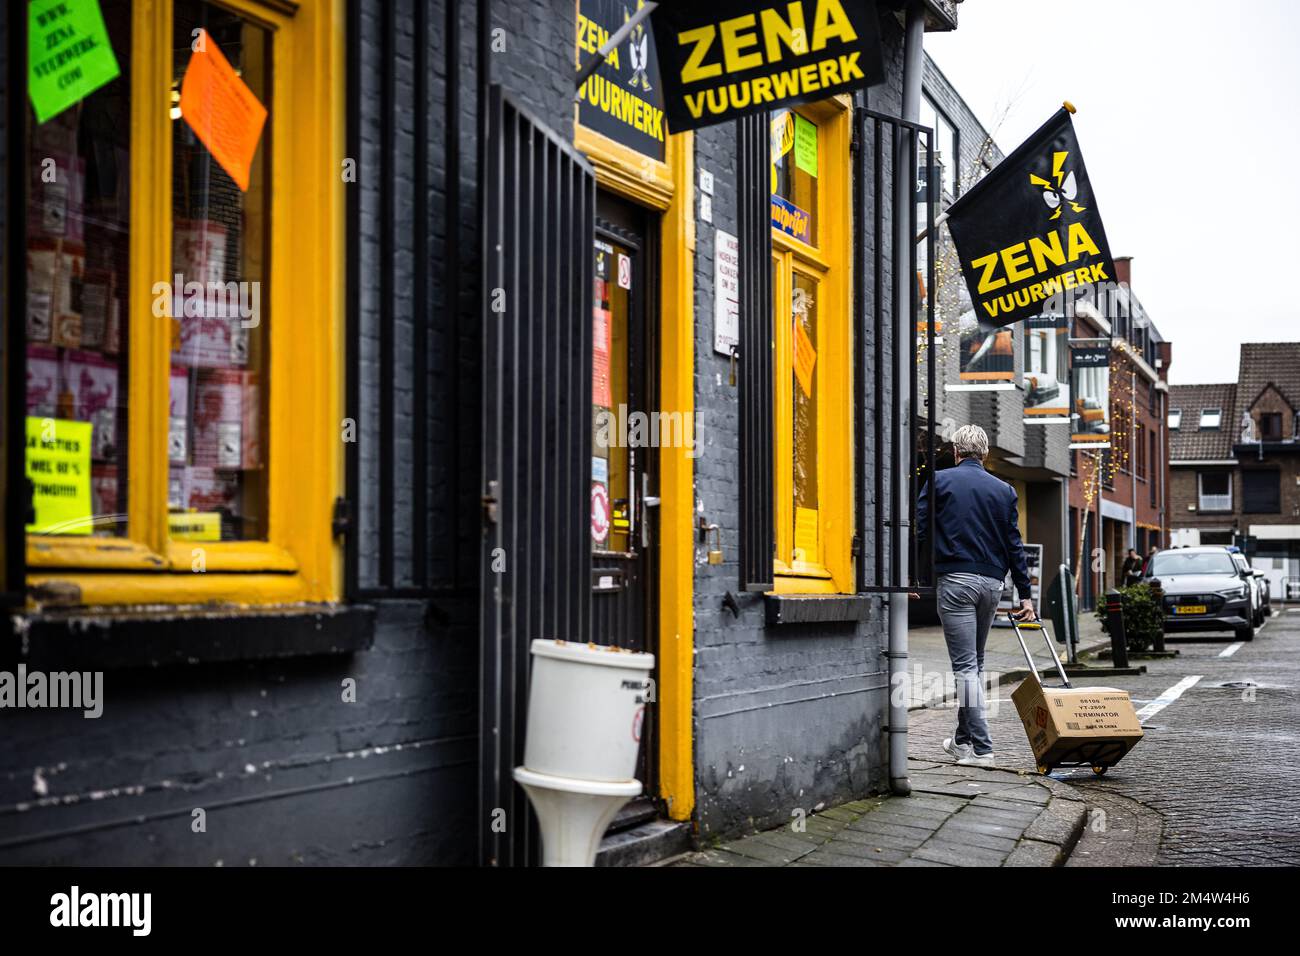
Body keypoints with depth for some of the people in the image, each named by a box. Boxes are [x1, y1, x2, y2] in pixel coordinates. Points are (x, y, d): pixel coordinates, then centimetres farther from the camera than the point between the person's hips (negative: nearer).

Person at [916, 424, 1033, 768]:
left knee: (965, 665, -5)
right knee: (975, 662, 17)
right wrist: (1025, 594, 11)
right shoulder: (1004, 490, 10)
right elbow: (1014, 545, 10)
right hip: (992, 582, 4)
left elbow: (922, 532, -4)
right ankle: (963, 738, 26)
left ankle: (981, 748, -10)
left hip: (954, 581, -4)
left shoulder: (939, 481, 1)